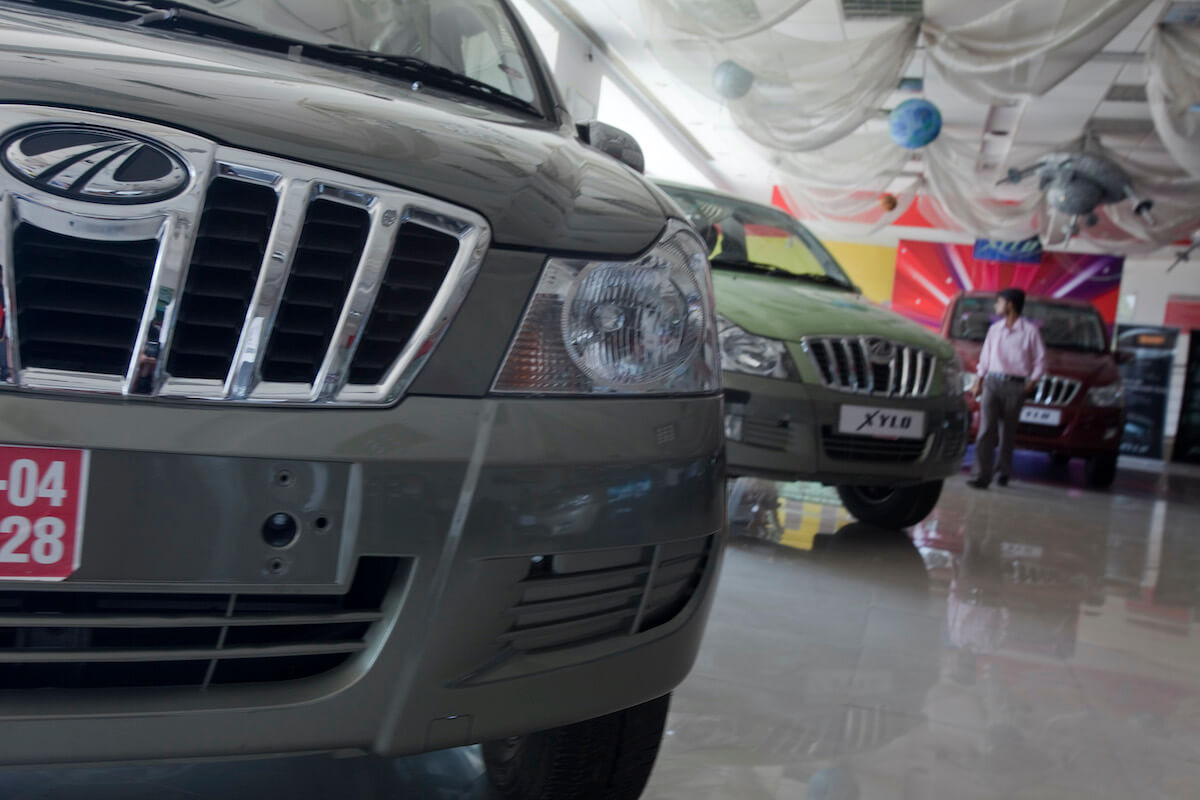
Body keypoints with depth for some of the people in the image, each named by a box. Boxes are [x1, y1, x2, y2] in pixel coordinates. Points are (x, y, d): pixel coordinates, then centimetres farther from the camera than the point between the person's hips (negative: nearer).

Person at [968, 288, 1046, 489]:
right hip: (992, 382, 2)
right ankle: (982, 476, -15)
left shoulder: (1030, 330, 2)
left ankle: (1003, 472, 20)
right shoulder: (995, 329, 14)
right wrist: (979, 382, 12)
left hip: (1015, 385, -2)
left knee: (1008, 432, 5)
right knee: (986, 429, -11)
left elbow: (1040, 360, 5)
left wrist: (1032, 382, -5)